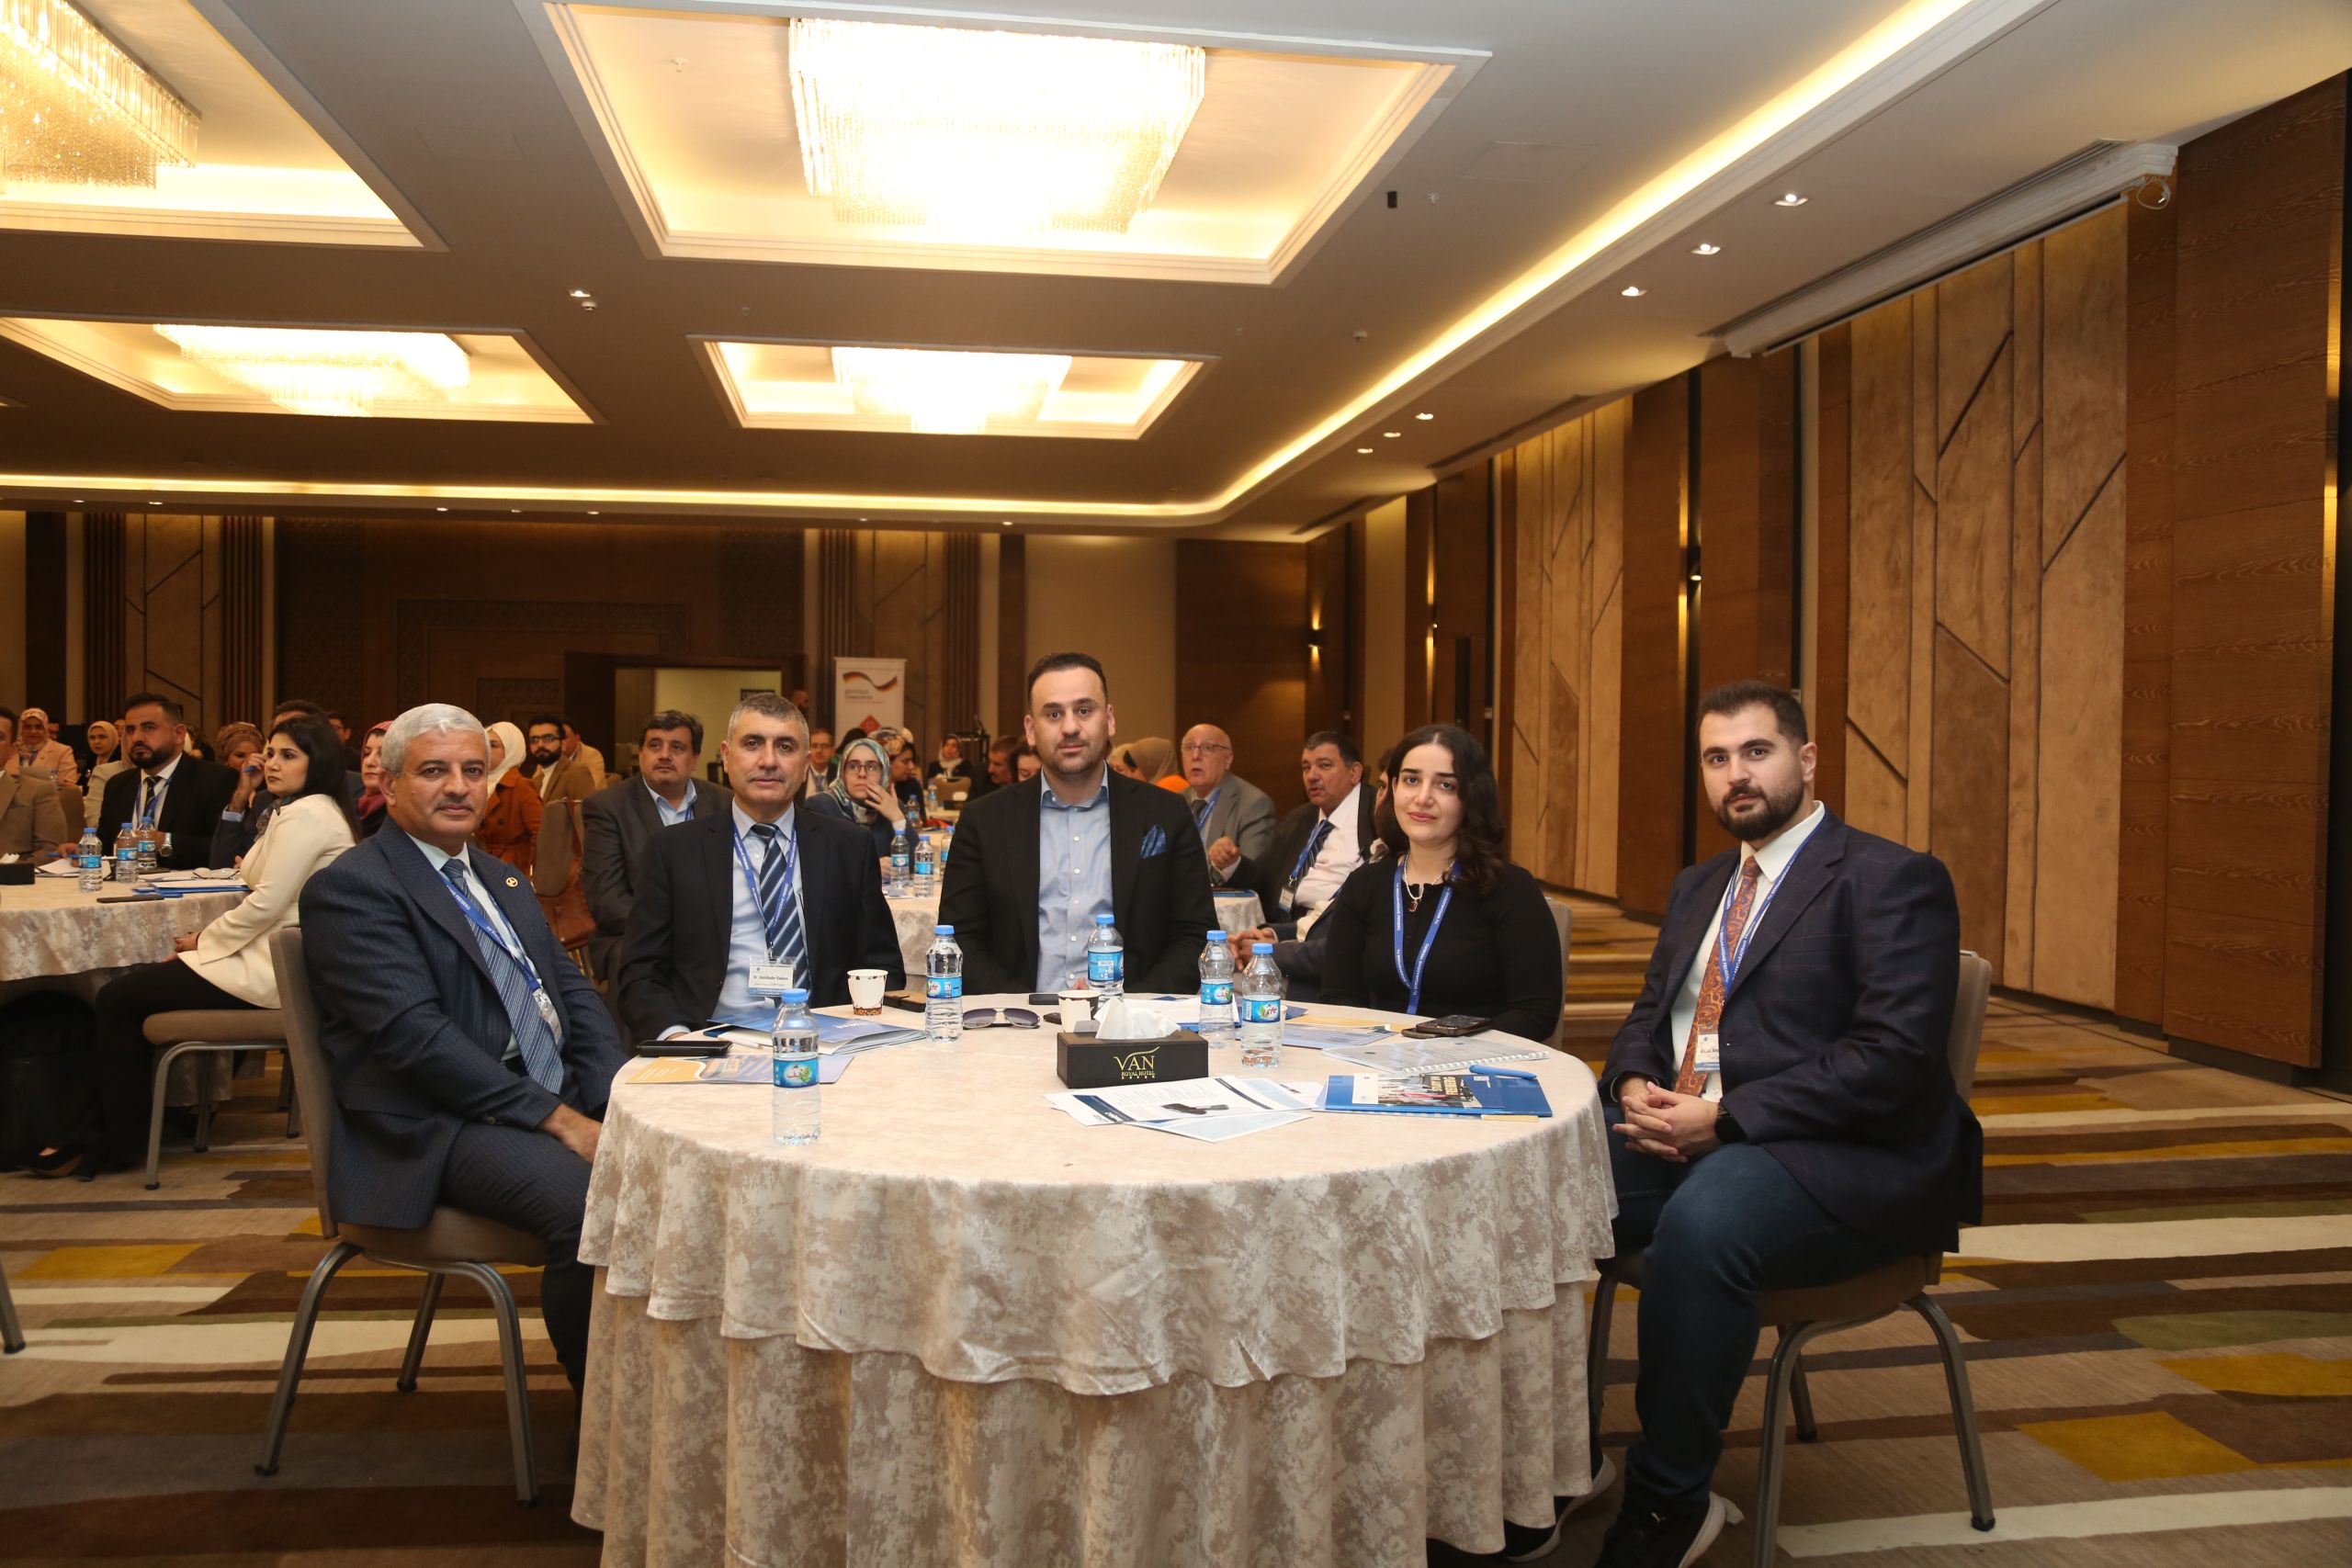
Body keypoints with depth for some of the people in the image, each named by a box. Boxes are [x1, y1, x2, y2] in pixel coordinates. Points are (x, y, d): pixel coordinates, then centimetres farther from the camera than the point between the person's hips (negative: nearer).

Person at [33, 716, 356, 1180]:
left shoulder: (306, 814, -17)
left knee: (117, 1000, -1)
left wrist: (204, 941, -6)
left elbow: (265, 904, -21)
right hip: (273, 957, 10)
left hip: (267, 974, -10)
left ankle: (120, 1143, 12)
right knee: (128, 991, 13)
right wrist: (205, 941, 4)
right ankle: (89, 1135, 14)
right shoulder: (303, 811, 17)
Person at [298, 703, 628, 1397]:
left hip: (561, 1102, 8)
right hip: (439, 1130, -8)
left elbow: (572, 990, 15)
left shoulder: (503, 880, 21)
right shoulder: (349, 888, -5)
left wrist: (618, 1100, -4)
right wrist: (557, 1118, -20)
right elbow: (415, 1034, -16)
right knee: (587, 1204, -33)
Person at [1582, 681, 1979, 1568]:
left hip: (1846, 1162, -7)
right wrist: (1634, 1085, -4)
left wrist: (1725, 1117, -21)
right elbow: (1650, 1017, 21)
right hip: (1683, 1133, 7)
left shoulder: (1892, 880, -5)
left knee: (1702, 1220, -36)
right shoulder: (1697, 889, 19)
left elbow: (1894, 1055, -16)